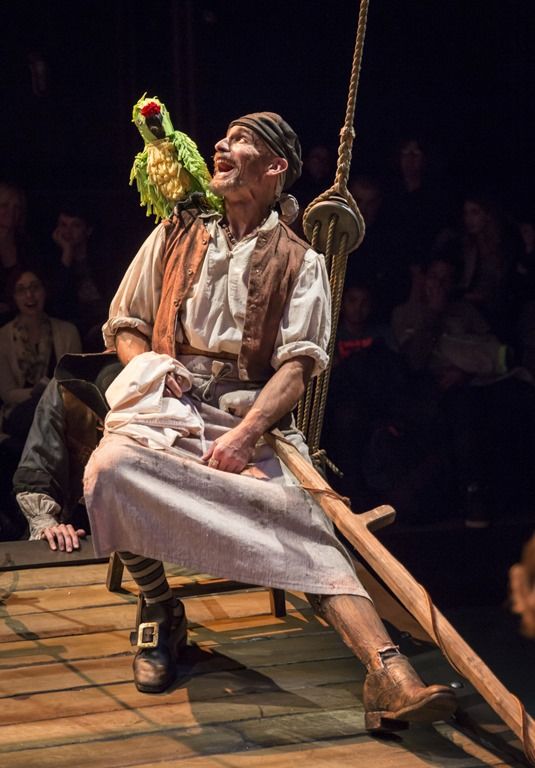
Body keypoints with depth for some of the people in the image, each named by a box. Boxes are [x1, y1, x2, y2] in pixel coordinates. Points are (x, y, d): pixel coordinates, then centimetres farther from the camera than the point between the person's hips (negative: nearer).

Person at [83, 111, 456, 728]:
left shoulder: (299, 262, 10)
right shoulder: (175, 236, 18)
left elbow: (299, 362, -3)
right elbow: (124, 324, 20)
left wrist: (246, 432, -20)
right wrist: (151, 370, -4)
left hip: (251, 417, -2)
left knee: (301, 517, -28)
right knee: (109, 467, -32)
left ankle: (390, 676, -44)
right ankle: (159, 609, -8)